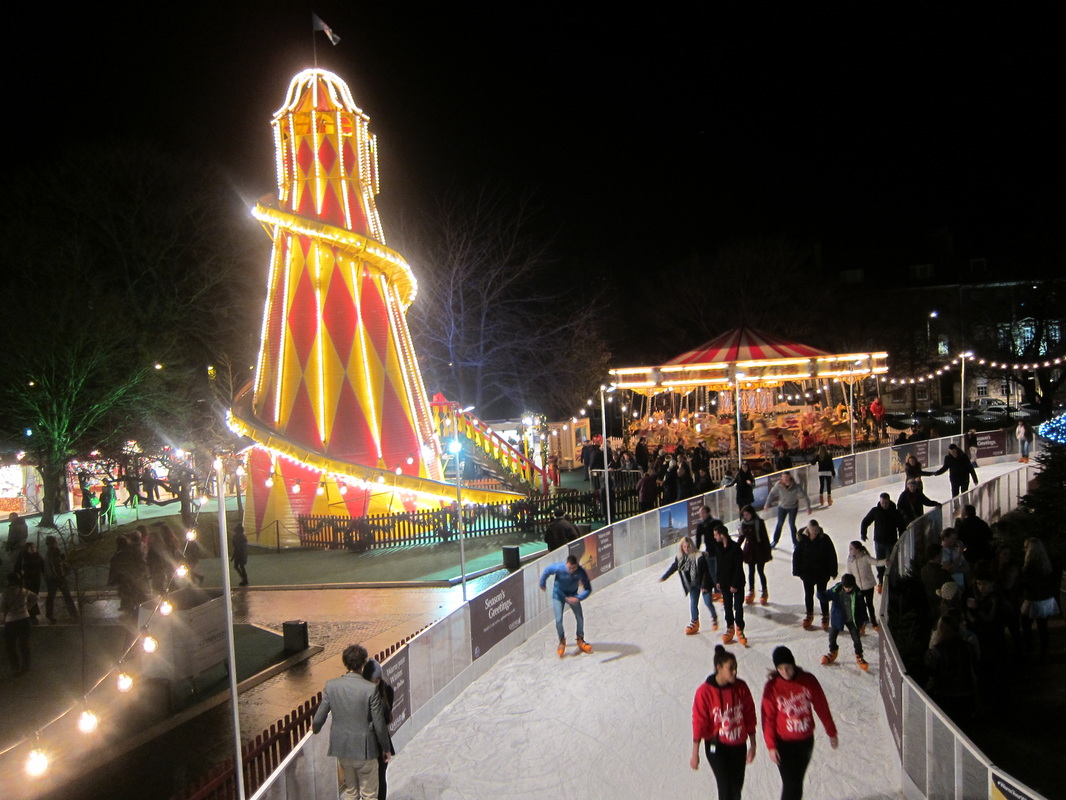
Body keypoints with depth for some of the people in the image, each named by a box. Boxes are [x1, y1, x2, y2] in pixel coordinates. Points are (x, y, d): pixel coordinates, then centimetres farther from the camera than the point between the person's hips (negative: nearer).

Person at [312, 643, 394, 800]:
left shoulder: (331, 686, -10)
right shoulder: (370, 689, -20)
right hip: (364, 749, -4)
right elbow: (379, 724, -14)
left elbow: (320, 716, 0)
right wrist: (386, 748, 1)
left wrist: (315, 728, 23)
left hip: (341, 746, 4)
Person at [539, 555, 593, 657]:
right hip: (558, 596, -2)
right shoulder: (558, 568, -32)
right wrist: (542, 584, 5)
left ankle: (580, 641, 24)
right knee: (558, 620, -9)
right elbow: (546, 571, -11)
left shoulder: (581, 572, -28)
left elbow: (588, 589, -21)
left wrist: (578, 598, -36)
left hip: (572, 596, 2)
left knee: (580, 617, 0)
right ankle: (562, 642, 16)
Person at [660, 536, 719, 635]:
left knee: (708, 603, 0)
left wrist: (704, 585, -22)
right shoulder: (680, 558, -7)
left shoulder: (700, 556, -22)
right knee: (693, 603, 2)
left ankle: (714, 618, 27)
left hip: (704, 584, -4)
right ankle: (694, 623, 15)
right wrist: (663, 577, 18)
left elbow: (706, 572, -19)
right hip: (693, 585, 4)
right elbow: (673, 568, 9)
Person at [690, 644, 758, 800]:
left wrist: (752, 745, 8)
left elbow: (749, 717, 3)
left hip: (739, 746, 4)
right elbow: (699, 723, -12)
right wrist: (695, 754, -7)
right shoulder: (705, 691, -18)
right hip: (717, 747, -4)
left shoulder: (741, 687, -7)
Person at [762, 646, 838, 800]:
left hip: (806, 741, 3)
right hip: (784, 743, -3)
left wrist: (831, 732, 9)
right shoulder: (772, 687, -13)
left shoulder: (809, 680, -8)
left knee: (797, 781, 15)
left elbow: (822, 707, 2)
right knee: (790, 784, -7)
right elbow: (768, 718, -8)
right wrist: (771, 746, -10)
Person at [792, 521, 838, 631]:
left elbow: (832, 556, -8)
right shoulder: (803, 539, -7)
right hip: (807, 572, 2)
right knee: (808, 594, 13)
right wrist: (797, 571, -2)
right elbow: (796, 555, 0)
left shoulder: (824, 539, -12)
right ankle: (809, 615, 31)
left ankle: (825, 616, 25)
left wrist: (832, 572, -9)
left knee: (821, 594, 7)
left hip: (821, 572, -2)